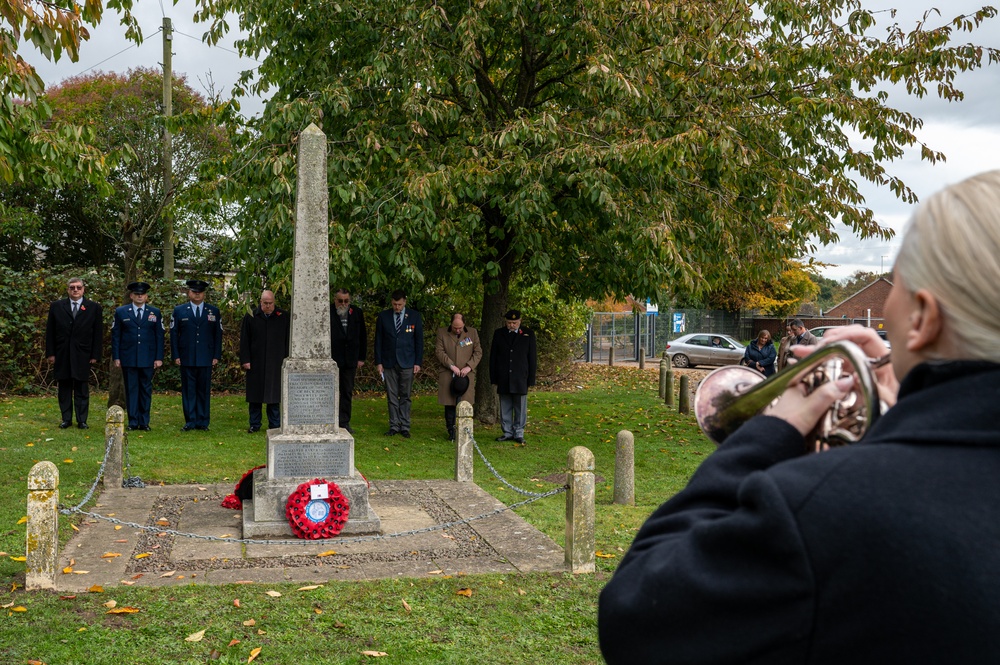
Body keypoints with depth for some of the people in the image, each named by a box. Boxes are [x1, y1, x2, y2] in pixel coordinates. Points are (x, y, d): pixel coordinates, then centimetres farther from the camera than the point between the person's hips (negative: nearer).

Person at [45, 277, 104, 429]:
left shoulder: (94, 307, 3)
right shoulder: (56, 306, 6)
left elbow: (98, 333, 2)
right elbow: (50, 332, 7)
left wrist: (95, 355, -3)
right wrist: (50, 353, 1)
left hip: (82, 355, -1)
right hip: (62, 355, 2)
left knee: (82, 389, 2)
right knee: (64, 388, 7)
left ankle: (82, 420, 7)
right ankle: (66, 419, 14)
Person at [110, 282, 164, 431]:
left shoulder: (155, 313, 7)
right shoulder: (121, 312, 5)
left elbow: (159, 336, 5)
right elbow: (115, 336, 5)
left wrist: (159, 357, -1)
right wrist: (116, 357, -2)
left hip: (148, 359, 0)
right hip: (128, 359, 0)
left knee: (146, 390, 5)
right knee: (131, 389, 3)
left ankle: (144, 422, 11)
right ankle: (133, 421, 9)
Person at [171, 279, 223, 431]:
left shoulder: (214, 311, 9)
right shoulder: (179, 311, 8)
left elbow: (218, 334, 8)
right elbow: (173, 334, 6)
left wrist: (217, 356, 1)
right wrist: (175, 356, -2)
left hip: (206, 359, 0)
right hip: (186, 358, 0)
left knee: (204, 390, 3)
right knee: (188, 390, 2)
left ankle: (202, 422, 10)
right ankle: (190, 422, 8)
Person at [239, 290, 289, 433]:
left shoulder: (284, 317, 4)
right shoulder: (251, 317, 4)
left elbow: (288, 340, 5)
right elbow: (244, 341, 3)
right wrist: (245, 360, -4)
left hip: (276, 363, 0)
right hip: (255, 363, 1)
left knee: (274, 394, 3)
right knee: (255, 395, 6)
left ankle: (275, 425, 10)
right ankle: (254, 425, 15)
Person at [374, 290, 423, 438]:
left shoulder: (414, 316, 2)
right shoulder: (383, 316, 4)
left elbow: (419, 340, 3)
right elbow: (378, 340, 7)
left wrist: (418, 362, -2)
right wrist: (378, 362, 1)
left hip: (407, 363, -1)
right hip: (389, 363, 1)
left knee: (405, 396, 3)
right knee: (392, 396, 3)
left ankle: (404, 427, 8)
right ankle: (394, 426, 10)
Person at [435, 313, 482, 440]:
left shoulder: (472, 333, 7)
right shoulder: (442, 332, 4)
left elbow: (478, 352, 6)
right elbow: (439, 351, -1)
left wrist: (469, 366, -7)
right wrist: (451, 365, -11)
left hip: (466, 374, 0)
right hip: (447, 375, 0)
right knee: (449, 404, 2)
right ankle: (451, 431, 11)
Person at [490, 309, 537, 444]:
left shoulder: (528, 335, 4)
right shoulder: (498, 334, 7)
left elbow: (532, 358, 5)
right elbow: (493, 357, 9)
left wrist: (531, 380, 0)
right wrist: (493, 378, 4)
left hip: (520, 379, -1)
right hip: (503, 379, 1)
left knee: (520, 408, 2)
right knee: (505, 407, 6)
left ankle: (519, 433, 10)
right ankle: (507, 433, 14)